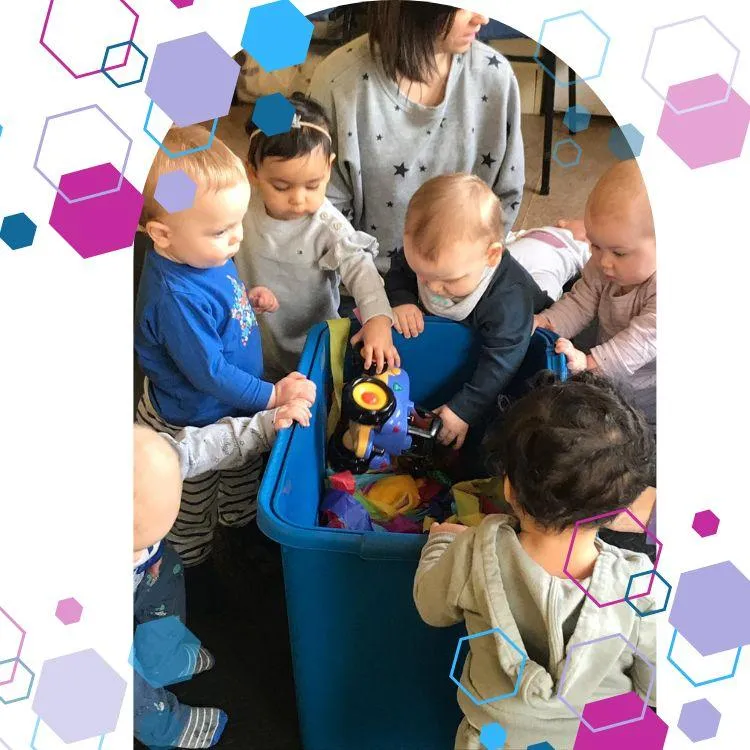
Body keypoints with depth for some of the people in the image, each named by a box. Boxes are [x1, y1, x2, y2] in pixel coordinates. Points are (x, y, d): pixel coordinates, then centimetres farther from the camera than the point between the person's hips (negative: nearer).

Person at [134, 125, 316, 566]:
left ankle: (242, 523, 62)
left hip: (235, 412, 8)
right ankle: (191, 568, 47)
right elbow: (208, 372, -31)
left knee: (244, 483, 35)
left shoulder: (203, 254, -11)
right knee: (193, 515, 21)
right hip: (193, 427, -8)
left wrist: (248, 300, -8)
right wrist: (273, 395, -22)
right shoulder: (176, 298, -39)